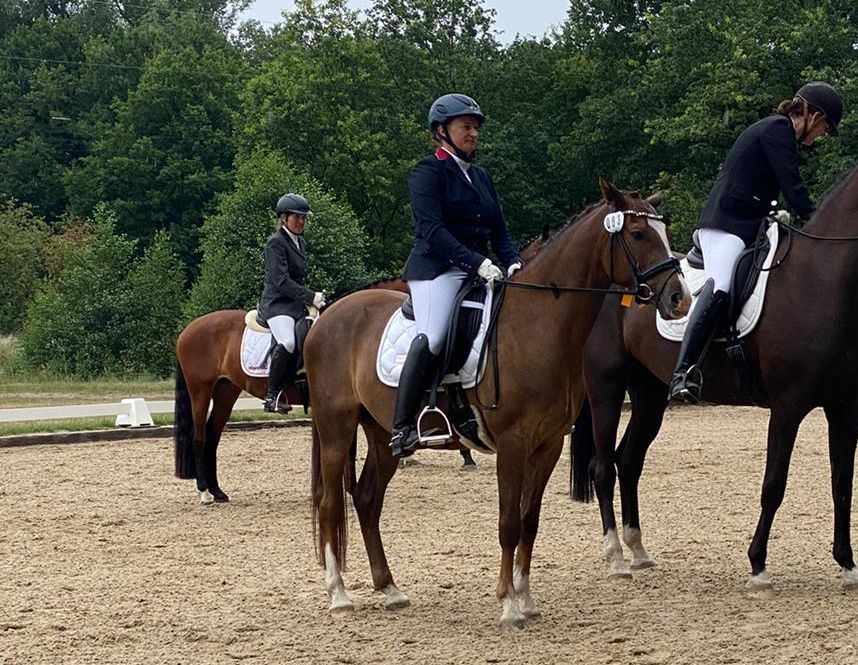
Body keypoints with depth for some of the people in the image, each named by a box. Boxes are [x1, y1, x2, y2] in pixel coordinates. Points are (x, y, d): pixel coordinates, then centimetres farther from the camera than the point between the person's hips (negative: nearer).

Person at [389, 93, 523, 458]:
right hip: (437, 268, -8)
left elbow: (499, 232, 17)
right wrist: (477, 262, -25)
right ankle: (402, 427, -25)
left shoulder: (481, 177, 22)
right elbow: (432, 230, -15)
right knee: (432, 337, -27)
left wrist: (512, 262, -5)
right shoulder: (428, 172, -2)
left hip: (478, 269, 8)